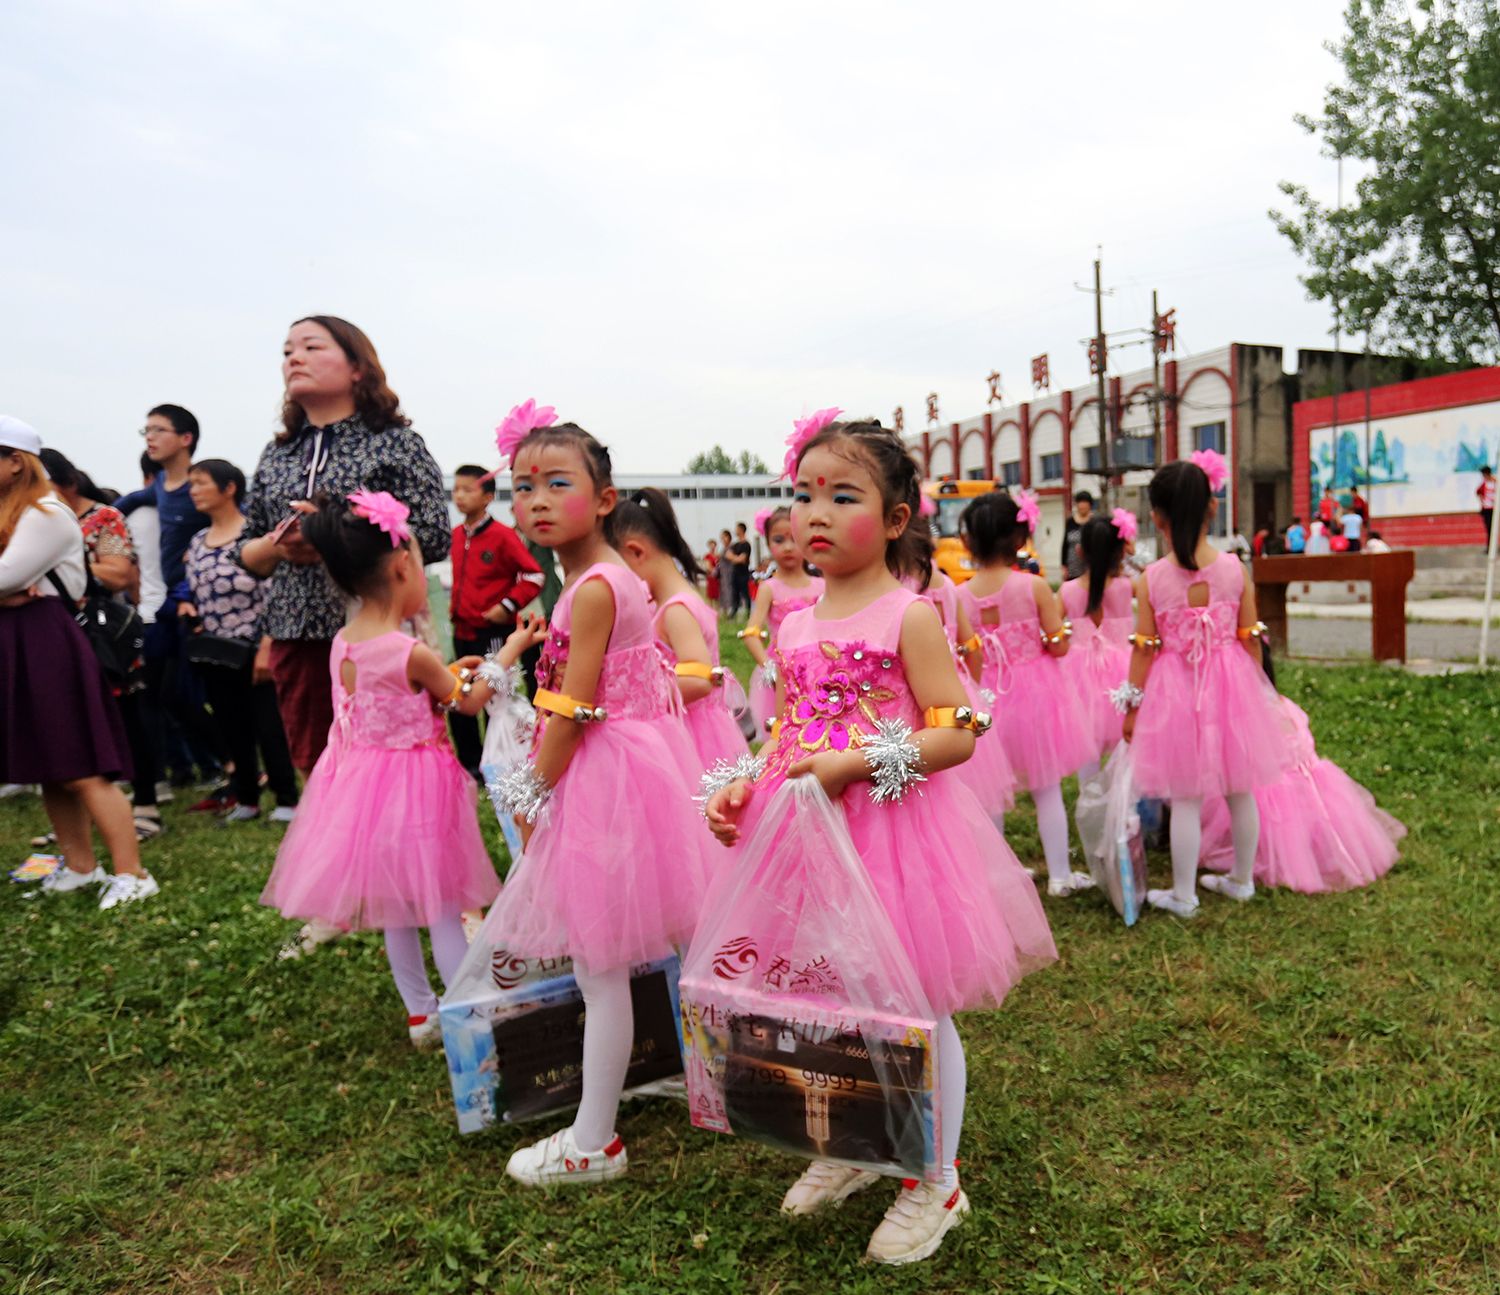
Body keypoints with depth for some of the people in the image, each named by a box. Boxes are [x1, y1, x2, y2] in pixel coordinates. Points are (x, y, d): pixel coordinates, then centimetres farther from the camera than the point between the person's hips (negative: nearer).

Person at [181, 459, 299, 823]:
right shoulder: (197, 542, 12)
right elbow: (190, 589, 22)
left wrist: (266, 646, -18)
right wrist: (185, 606, -1)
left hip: (252, 649, -7)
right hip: (213, 653, 7)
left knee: (269, 725, -2)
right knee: (232, 727, 12)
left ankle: (287, 798, 8)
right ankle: (246, 797, 24)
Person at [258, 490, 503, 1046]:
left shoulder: (341, 645, -1)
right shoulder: (412, 653, -21)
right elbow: (468, 702, -5)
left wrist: (445, 673, 18)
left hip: (361, 781, 7)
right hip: (415, 783, -7)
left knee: (394, 908, 18)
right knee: (442, 907, 4)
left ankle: (420, 1014, 31)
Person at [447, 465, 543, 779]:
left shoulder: (502, 535, -13)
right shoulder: (457, 534, 8)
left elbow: (534, 576, -13)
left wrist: (508, 605, -17)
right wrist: (455, 604, 14)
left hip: (493, 633, -7)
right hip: (463, 632, 7)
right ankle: (470, 762, 24)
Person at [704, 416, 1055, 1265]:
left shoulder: (910, 616, -12)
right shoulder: (796, 628, 8)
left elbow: (958, 735, -15)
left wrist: (856, 764, -23)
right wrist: (741, 785, -2)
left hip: (892, 825, -6)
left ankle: (936, 1183, 30)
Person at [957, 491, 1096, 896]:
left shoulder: (960, 596, -8)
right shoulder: (1033, 586, -14)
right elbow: (1060, 645, -9)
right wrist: (1054, 610, 8)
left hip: (985, 698, 2)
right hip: (1034, 693, -2)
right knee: (1047, 790, 11)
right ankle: (1059, 875, 20)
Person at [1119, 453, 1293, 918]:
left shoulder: (1151, 579, -12)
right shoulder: (1235, 568, -5)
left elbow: (1144, 649, -8)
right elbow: (1250, 639, 1)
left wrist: (1132, 705, 2)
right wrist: (1255, 689, 16)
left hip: (1175, 692, -3)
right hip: (1232, 686, 3)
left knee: (1186, 798, 6)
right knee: (1241, 791, 17)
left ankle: (1183, 895, 17)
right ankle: (1242, 880, 34)